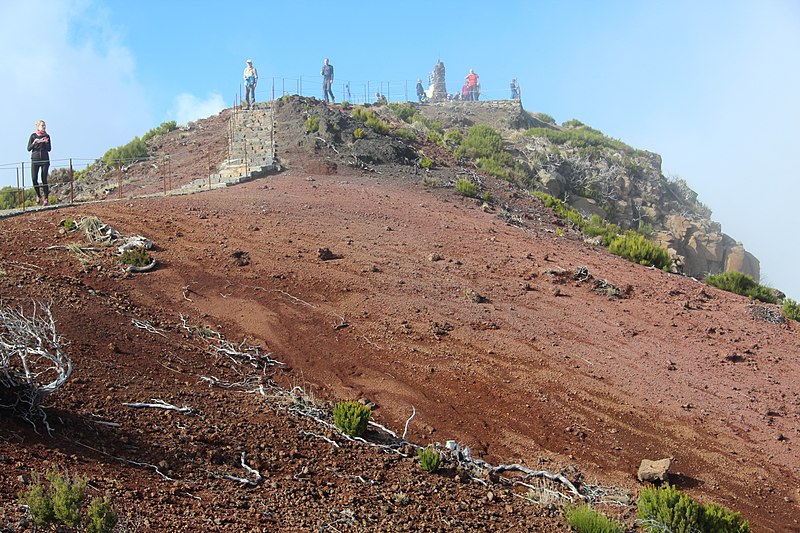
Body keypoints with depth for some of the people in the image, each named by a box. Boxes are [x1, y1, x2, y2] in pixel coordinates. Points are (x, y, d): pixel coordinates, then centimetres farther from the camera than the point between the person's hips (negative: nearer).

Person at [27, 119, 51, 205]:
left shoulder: (47, 136, 6)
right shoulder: (33, 136, 2)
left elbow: (49, 149, 5)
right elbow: (28, 148, 1)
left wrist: (46, 143, -12)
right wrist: (34, 143, -16)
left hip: (45, 160, 0)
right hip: (35, 160, 0)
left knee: (44, 179, -5)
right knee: (34, 179, -7)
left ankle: (46, 198, 1)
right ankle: (38, 195, 16)